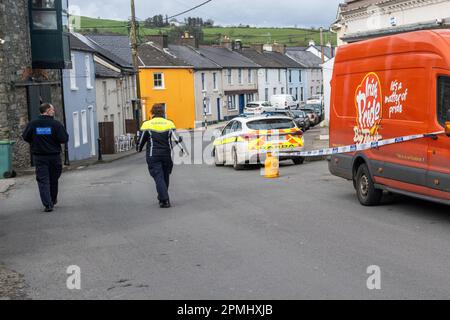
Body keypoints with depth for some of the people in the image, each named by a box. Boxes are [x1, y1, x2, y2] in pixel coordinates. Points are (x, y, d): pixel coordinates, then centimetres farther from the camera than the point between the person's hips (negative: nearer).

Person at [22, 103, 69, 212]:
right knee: (54, 179, 17)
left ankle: (48, 204, -8)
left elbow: (25, 137, 3)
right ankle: (53, 200, 33)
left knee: (43, 180, 1)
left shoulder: (32, 124, -4)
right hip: (54, 156, 0)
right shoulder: (56, 124, -11)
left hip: (39, 157, 0)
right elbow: (64, 139, -14)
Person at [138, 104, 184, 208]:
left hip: (153, 156, -2)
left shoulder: (147, 125, -2)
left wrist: (139, 149, 24)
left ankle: (165, 200, -17)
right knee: (165, 176, 17)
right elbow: (176, 138, -2)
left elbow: (141, 140, 5)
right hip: (166, 155, 2)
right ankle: (162, 197, 29)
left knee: (158, 177, -4)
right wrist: (182, 149, 8)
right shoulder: (169, 124, 3)